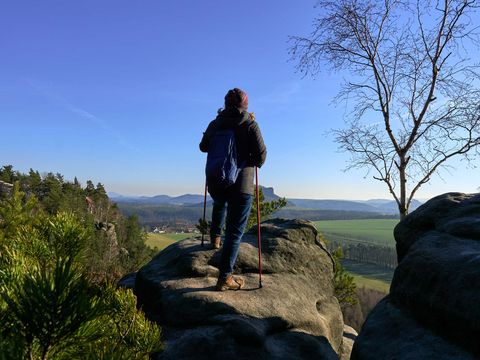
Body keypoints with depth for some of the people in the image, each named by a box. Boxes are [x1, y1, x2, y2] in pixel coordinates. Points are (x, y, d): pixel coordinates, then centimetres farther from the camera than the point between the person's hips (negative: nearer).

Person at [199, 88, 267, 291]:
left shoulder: (215, 124, 4)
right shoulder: (250, 125, -6)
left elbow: (203, 147, 18)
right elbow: (261, 155, -10)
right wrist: (254, 162, 12)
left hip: (216, 184, 4)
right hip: (241, 186, -4)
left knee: (219, 205, 39)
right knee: (235, 231, 1)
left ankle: (215, 237, 46)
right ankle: (225, 278, 0)